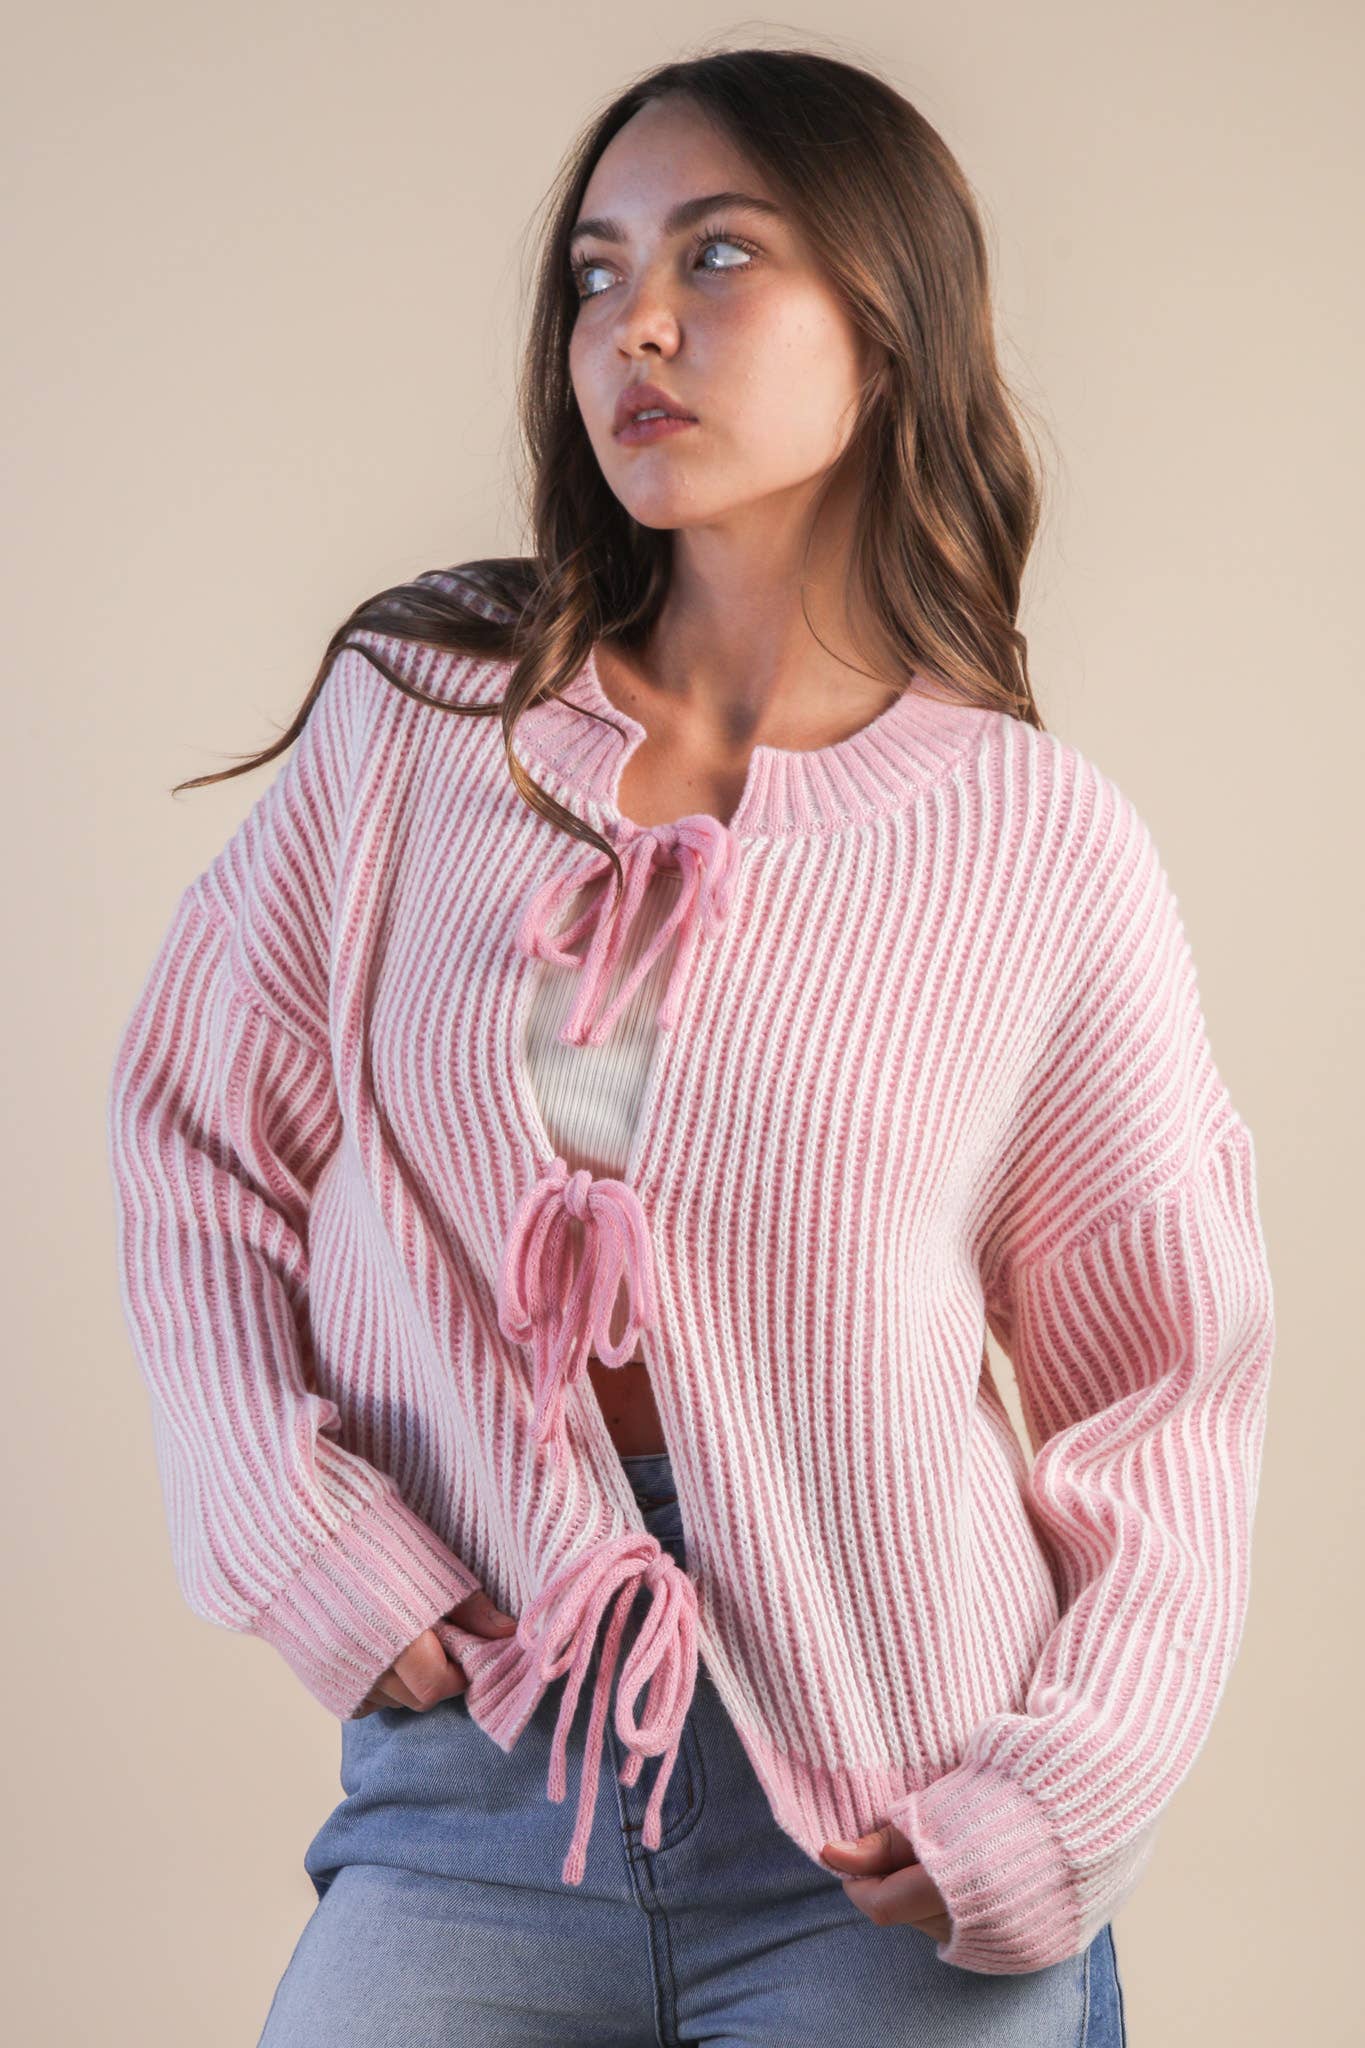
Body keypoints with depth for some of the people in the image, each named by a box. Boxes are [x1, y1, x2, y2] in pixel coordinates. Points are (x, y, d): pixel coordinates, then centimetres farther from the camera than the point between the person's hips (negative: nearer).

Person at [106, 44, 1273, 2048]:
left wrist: (1058, 1812, -7)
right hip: (471, 1782, 1)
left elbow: (1168, 1389, 2)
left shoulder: (1045, 850, -4)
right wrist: (301, 1533, -3)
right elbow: (196, 1139, 8)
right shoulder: (417, 716, 1)